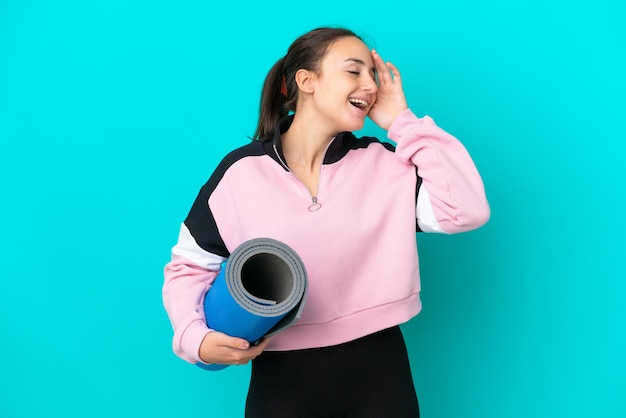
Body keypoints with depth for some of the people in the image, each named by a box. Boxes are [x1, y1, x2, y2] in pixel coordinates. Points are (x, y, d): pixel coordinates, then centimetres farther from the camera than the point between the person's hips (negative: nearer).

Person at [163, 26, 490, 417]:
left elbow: (467, 211, -14)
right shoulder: (241, 171, -4)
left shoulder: (385, 163, -1)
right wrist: (195, 337, -13)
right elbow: (190, 267, 5)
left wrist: (403, 122, -10)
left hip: (378, 373, 1)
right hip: (281, 379, -1)